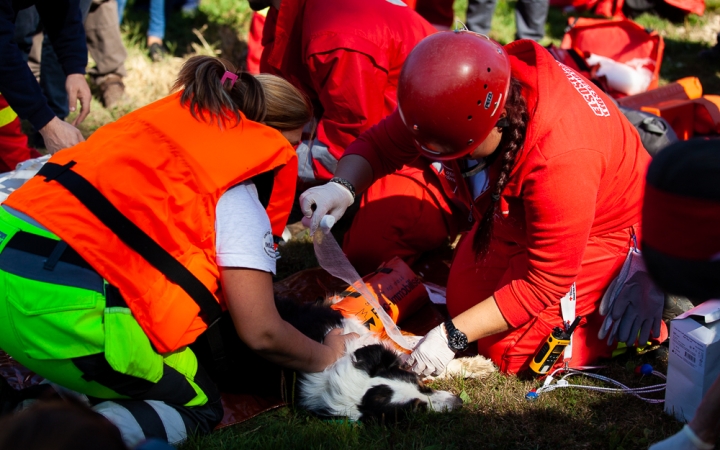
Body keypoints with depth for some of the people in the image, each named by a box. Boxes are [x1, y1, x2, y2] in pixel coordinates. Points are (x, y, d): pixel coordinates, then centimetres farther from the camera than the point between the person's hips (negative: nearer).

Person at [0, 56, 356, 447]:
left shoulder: (160, 120, 17)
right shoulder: (239, 196, -3)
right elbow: (262, 333, -3)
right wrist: (326, 356, 16)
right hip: (65, 305, -8)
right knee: (200, 407, 12)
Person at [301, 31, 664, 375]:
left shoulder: (562, 160, -43)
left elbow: (545, 284, -32)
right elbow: (380, 145, -10)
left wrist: (452, 336, -30)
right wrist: (341, 187, -33)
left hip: (599, 229, -7)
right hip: (516, 215, 7)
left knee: (508, 348, -12)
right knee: (463, 302, 5)